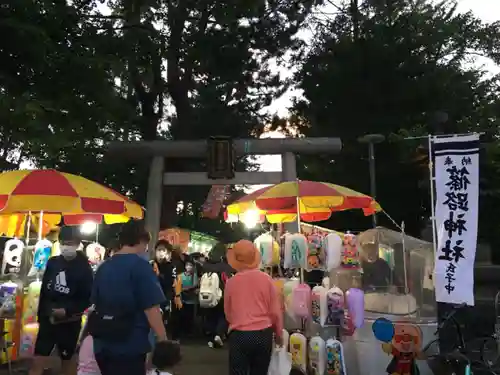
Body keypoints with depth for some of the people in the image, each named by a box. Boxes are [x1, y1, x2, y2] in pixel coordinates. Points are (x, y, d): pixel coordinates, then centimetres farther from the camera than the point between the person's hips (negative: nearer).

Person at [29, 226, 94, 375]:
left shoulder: (83, 268, -10)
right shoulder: (52, 262, 2)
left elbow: (87, 299, -11)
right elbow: (44, 291, 8)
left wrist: (67, 311, -22)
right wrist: (41, 315, 8)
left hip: (69, 322, -3)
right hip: (48, 320, 3)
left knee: (67, 360, 12)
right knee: (38, 361, 3)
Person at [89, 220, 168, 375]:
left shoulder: (104, 267, 10)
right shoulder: (141, 266, -14)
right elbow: (151, 309, -20)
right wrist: (163, 341, -13)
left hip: (102, 344, 7)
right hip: (130, 345, -7)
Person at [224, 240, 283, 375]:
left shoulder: (231, 282, -5)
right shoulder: (266, 279, -6)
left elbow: (228, 313, 8)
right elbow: (275, 311, 0)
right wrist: (279, 334, 16)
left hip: (239, 335, -1)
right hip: (263, 334, 1)